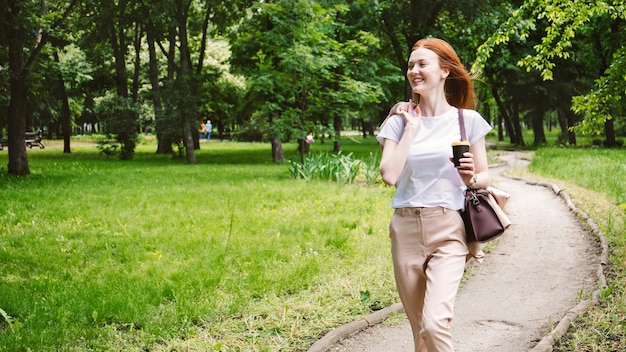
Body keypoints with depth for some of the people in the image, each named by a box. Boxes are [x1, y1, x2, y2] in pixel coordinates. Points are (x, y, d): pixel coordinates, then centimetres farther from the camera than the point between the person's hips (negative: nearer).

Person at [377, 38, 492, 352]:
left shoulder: (467, 120, 2)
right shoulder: (399, 121, 5)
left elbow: (484, 177, 8)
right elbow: (389, 175, -10)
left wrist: (472, 178, -14)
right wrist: (411, 128, -6)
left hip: (447, 230, -2)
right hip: (406, 230, 3)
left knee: (435, 323, -21)